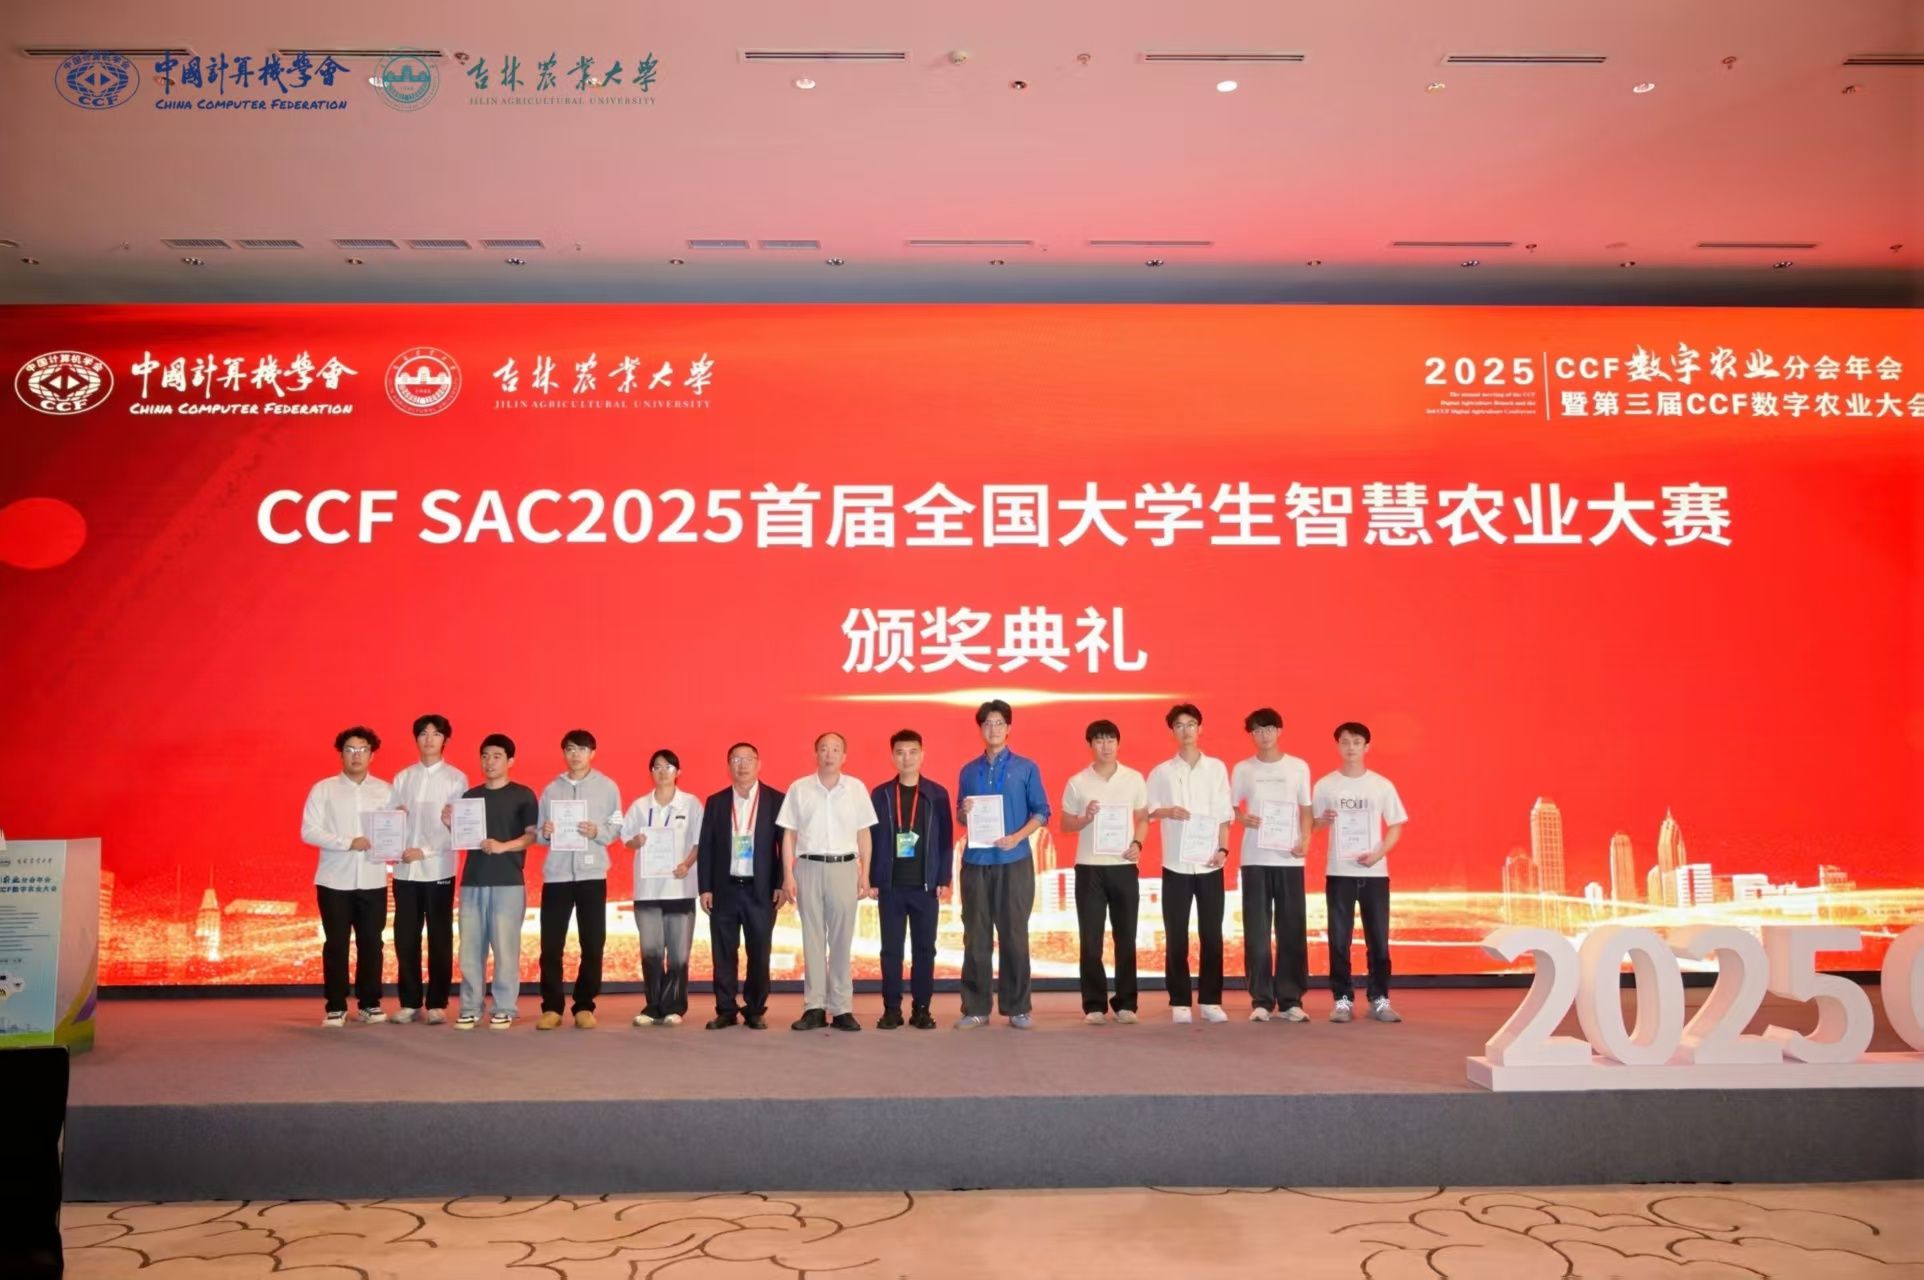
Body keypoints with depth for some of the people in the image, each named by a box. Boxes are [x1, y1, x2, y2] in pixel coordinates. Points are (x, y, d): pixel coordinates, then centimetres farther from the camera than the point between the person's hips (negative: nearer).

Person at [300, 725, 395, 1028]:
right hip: (334, 880, -2)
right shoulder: (323, 789, 1)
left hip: (373, 880, 2)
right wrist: (348, 843, -16)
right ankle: (335, 1007, 11)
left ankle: (370, 1003, 16)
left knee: (371, 943, 6)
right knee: (336, 945, 3)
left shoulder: (385, 791, 8)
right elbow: (308, 831, -7)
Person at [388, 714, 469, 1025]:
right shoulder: (402, 778, 11)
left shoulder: (456, 779, 0)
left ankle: (437, 1004, 9)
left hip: (438, 869, -3)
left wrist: (425, 851, -14)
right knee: (405, 938, 5)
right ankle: (410, 1002, 16)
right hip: (405, 870, 3)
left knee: (439, 939, 2)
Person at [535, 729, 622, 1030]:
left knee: (592, 944, 3)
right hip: (556, 873, 1)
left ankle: (584, 1006, 13)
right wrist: (545, 833, -11)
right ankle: (552, 1007, 10)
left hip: (591, 874, -1)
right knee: (551, 944, 0)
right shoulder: (551, 788, 10)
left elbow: (617, 829, 3)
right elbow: (537, 833, 10)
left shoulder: (607, 787, 6)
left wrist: (597, 832, -16)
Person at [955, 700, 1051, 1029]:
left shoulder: (1026, 768, 4)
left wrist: (1017, 837, -13)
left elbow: (1042, 813, 1)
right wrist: (964, 812, -8)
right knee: (976, 936, 3)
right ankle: (975, 1008, 10)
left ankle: (1017, 1008, 10)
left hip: (1014, 861, -2)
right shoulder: (969, 771, 11)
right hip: (976, 861, 2)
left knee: (1014, 935, 2)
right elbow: (960, 817, 15)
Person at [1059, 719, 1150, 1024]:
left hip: (1124, 866, 1)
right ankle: (1094, 1005, 9)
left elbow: (1143, 818, 10)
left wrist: (1137, 844, -8)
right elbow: (1065, 826, 6)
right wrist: (1085, 819, -14)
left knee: (1126, 938, 5)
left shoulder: (1135, 779, 4)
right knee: (1091, 940, 1)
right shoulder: (1077, 783, 1)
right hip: (1089, 867, -1)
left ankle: (1126, 1003, 14)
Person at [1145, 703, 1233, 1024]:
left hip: (1210, 864, 1)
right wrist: (1168, 811, -14)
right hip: (1176, 864, 0)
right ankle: (1179, 1002, 9)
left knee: (1212, 934, 3)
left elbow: (1224, 814, 6)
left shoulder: (1217, 768, 7)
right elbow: (1149, 809, 6)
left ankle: (1211, 1001, 11)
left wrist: (1223, 849, -5)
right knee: (1176, 937, 2)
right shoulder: (1162, 771, 5)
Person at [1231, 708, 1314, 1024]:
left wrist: (1305, 839, -7)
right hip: (1255, 858, 0)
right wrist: (1242, 818, -12)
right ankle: (1261, 1000, 5)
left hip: (1289, 858, 0)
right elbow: (1230, 808, 10)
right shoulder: (1242, 769, 6)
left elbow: (1305, 808, 9)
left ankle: (1291, 1000, 8)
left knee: (1292, 929, 1)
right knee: (1257, 931, 0)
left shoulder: (1299, 766, 7)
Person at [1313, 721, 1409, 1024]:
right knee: (1339, 939, 2)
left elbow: (1396, 826, 5)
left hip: (1375, 872, 1)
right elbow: (1312, 824, 6)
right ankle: (1342, 999, 9)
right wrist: (1323, 821, -17)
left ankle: (1379, 999, 13)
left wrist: (1379, 852, -10)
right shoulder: (1325, 785, 2)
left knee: (1378, 938, 3)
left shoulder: (1382, 785, 3)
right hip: (1339, 872, 0)